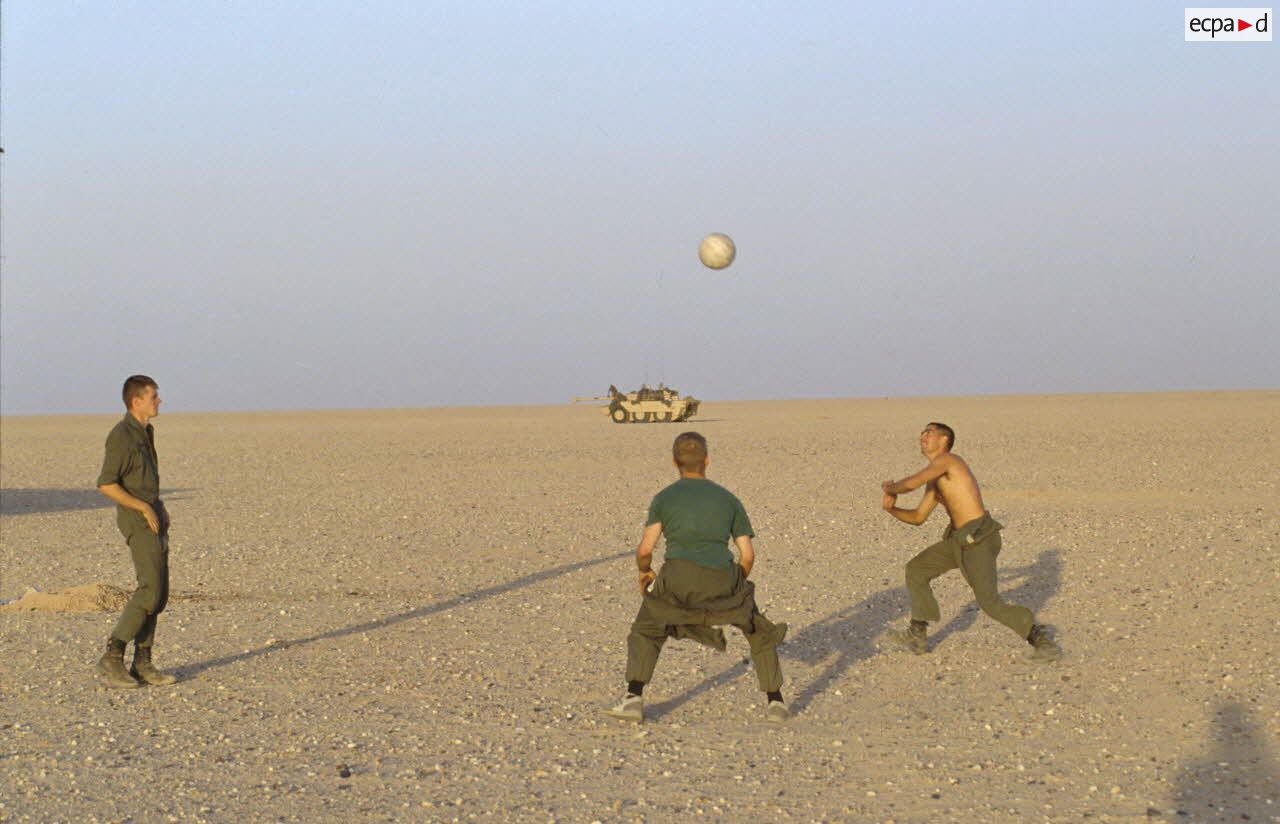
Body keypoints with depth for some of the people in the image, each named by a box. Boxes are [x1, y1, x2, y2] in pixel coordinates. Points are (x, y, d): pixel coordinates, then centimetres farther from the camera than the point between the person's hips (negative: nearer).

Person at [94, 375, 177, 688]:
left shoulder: (145, 433, 16)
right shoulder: (121, 436, -14)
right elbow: (106, 485, -19)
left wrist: (160, 509, 15)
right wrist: (145, 508, -17)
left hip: (154, 517, 9)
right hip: (137, 520, -9)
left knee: (158, 592, 5)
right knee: (151, 590, -15)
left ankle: (142, 663, 7)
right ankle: (112, 657, -11)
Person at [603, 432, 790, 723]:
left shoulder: (664, 497, 10)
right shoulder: (729, 499, 15)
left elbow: (645, 549, -1)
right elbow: (748, 555, 11)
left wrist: (644, 572, 21)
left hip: (677, 580, -1)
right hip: (722, 583, 1)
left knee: (645, 633, 23)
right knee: (761, 632, 25)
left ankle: (633, 699, 5)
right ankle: (775, 702, 18)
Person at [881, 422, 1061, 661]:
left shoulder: (946, 459, -11)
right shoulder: (935, 482, 19)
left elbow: (911, 484, -22)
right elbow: (918, 518, 23)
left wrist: (889, 487, 1)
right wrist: (891, 508, 5)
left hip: (979, 541, -10)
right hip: (962, 540, 10)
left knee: (991, 604, -12)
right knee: (916, 570, 15)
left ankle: (1041, 640, 0)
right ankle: (918, 636, 20)